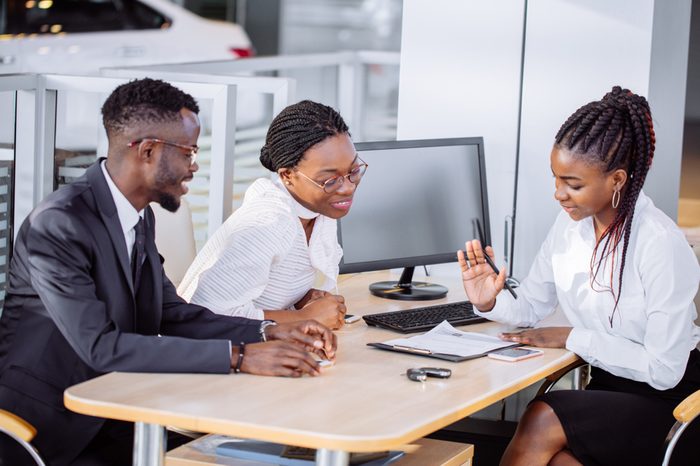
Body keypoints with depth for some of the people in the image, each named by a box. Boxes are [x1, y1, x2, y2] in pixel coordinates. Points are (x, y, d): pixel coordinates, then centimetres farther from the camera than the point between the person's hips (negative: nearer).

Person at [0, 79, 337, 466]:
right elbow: (102, 347, -27)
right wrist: (238, 356, -30)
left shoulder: (139, 217, 6)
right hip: (48, 431, -8)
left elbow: (172, 315, 8)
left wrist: (268, 333, -7)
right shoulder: (58, 225, -21)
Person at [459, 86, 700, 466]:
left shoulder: (659, 244, -22)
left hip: (669, 399, -5)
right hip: (607, 389, 5)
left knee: (542, 420, -26)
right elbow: (530, 308, 9)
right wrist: (490, 304, -12)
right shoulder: (571, 224, -1)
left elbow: (663, 370, -20)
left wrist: (573, 338, -16)